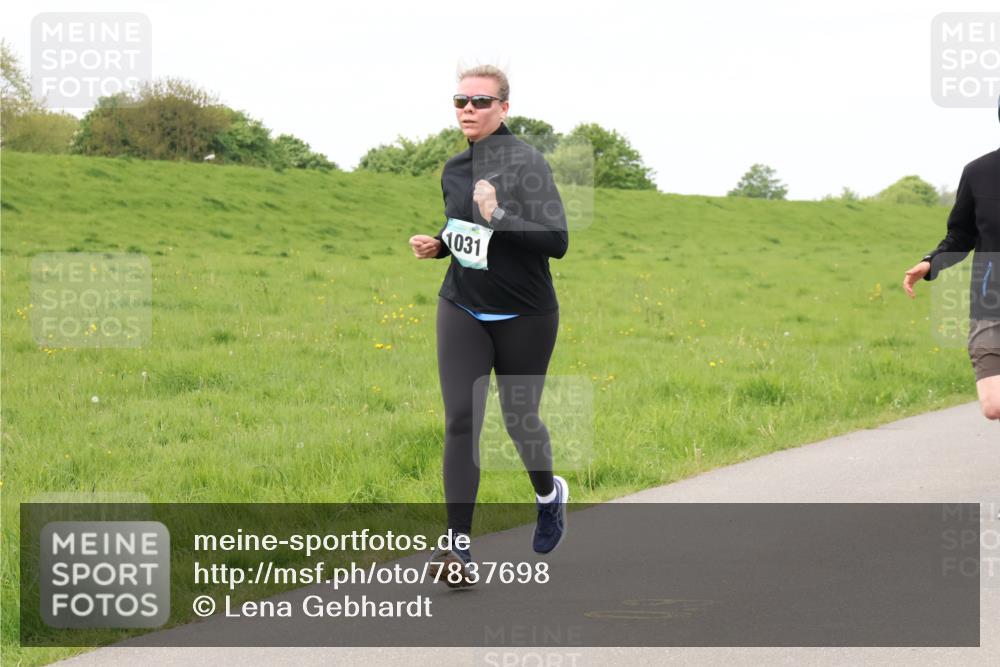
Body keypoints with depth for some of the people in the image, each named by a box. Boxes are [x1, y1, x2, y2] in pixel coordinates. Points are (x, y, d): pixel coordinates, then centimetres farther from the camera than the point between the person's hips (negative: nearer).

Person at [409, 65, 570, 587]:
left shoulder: (526, 163, -14)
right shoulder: (453, 170, 5)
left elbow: (556, 240, -21)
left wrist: (497, 216, -29)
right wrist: (437, 245, 2)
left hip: (525, 317, -4)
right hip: (462, 311, 4)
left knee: (520, 420, 9)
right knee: (461, 420, -9)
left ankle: (549, 494, 44)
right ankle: (459, 549, -14)